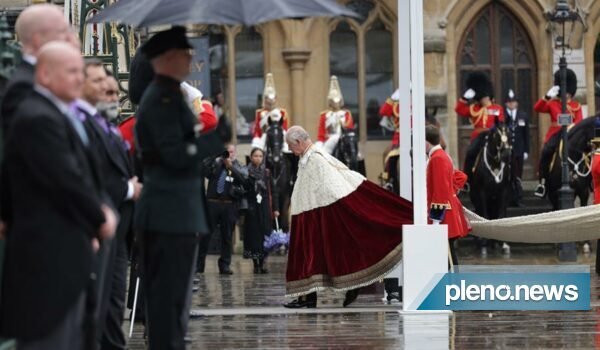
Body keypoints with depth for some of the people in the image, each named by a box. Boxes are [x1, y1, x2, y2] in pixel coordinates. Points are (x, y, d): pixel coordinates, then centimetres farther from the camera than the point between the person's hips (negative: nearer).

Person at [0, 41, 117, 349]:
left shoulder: (60, 115, 17)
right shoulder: (38, 119, -17)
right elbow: (67, 181, -21)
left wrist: (101, 211, 4)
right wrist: (99, 219, -7)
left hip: (67, 256, 11)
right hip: (48, 261, -11)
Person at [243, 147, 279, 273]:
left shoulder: (267, 173, 9)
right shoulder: (246, 172, 2)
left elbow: (272, 192, 9)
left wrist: (275, 208, 2)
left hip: (265, 208, 2)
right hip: (252, 208, -2)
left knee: (265, 233, -3)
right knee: (253, 234, -3)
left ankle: (261, 264, 2)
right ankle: (256, 264, 2)